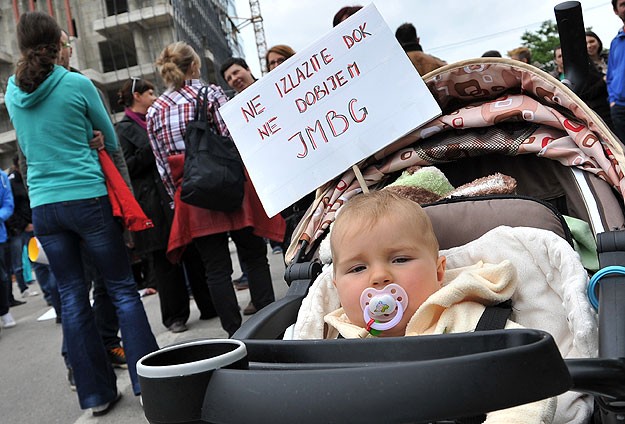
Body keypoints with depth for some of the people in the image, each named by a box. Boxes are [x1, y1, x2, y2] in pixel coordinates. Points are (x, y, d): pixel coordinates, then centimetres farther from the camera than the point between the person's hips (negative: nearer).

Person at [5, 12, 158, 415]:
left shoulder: (13, 92, 8)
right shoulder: (77, 84, -6)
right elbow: (111, 140, 6)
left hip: (43, 205, 5)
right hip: (87, 198, -4)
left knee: (72, 297, 10)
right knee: (123, 288, 4)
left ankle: (96, 394, 17)